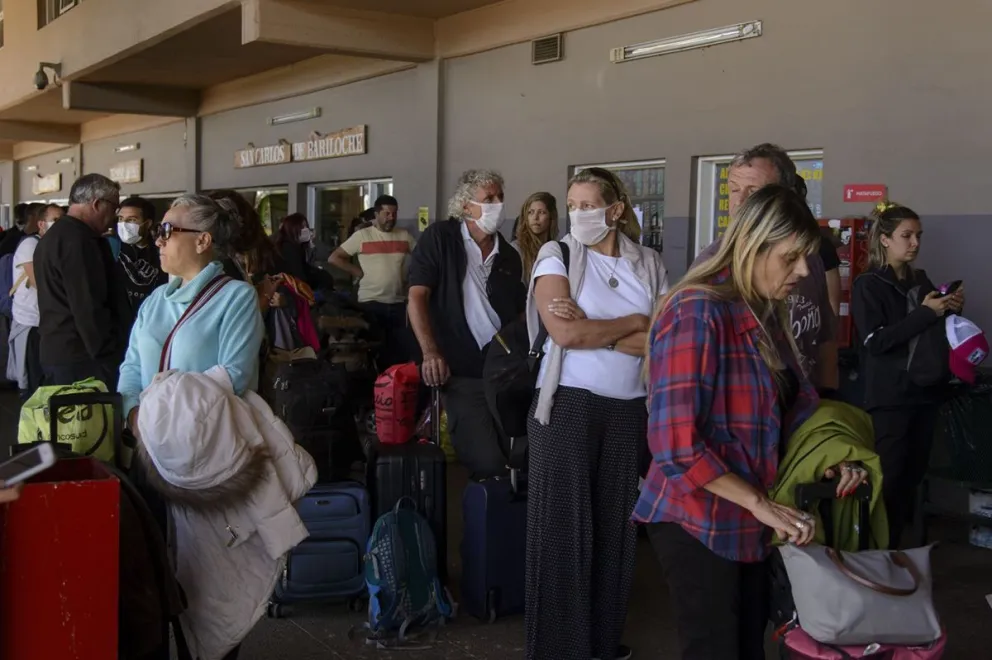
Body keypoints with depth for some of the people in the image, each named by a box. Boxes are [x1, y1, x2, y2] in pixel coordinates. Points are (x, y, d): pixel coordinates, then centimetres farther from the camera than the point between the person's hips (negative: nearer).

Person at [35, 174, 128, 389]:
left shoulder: (53, 236, 19)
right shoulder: (79, 239, -16)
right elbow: (89, 307, -21)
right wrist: (109, 357, -16)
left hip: (56, 350, 11)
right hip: (81, 357, -11)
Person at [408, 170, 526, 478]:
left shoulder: (508, 255, 13)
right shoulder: (439, 238, -2)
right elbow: (417, 296, -10)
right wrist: (431, 353, -21)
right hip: (461, 371, -5)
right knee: (486, 463, -11)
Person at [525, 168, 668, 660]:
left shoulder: (648, 264, 7)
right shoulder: (556, 256, -1)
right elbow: (565, 333, -15)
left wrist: (594, 329, -13)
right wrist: (634, 324, -6)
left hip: (628, 408, 3)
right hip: (568, 404, -3)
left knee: (616, 521, 8)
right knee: (563, 522, 0)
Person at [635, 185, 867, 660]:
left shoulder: (766, 315, 8)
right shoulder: (697, 312, -20)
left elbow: (796, 400, 16)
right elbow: (676, 444, -26)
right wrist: (763, 505, -21)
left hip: (746, 523, 8)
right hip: (697, 523, -8)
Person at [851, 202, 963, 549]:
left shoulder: (921, 281, 13)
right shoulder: (868, 285, -6)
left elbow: (937, 333, 22)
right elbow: (876, 342, -16)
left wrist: (952, 309, 1)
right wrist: (925, 313, -20)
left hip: (925, 391, 6)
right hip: (889, 397, -6)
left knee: (913, 475, 9)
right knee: (889, 480, -5)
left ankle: (901, 548, 20)